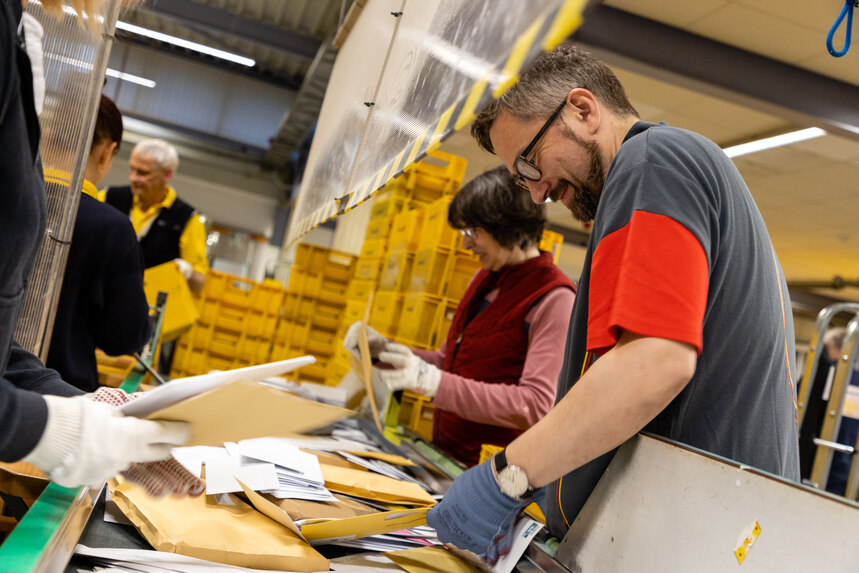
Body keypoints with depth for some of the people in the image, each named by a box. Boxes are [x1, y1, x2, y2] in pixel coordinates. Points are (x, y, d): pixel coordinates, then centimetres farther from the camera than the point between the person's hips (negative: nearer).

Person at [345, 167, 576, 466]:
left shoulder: (554, 299, -12)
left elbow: (536, 405, -21)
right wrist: (386, 350, 5)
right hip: (444, 454, 7)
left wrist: (430, 380, -27)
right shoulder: (485, 280, 15)